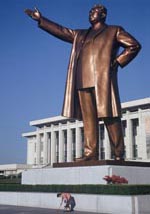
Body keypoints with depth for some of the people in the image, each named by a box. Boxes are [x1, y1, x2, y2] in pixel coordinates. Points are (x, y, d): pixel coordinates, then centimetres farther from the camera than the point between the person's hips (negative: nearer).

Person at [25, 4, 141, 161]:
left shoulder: (114, 31, 15)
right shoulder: (80, 35, 28)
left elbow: (134, 45, 8)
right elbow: (60, 30, 29)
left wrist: (117, 61, -2)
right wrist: (40, 19, 26)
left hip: (103, 79, -5)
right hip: (83, 82, 5)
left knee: (109, 116, -9)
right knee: (88, 119, -3)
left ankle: (118, 154, -6)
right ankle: (90, 153, -4)